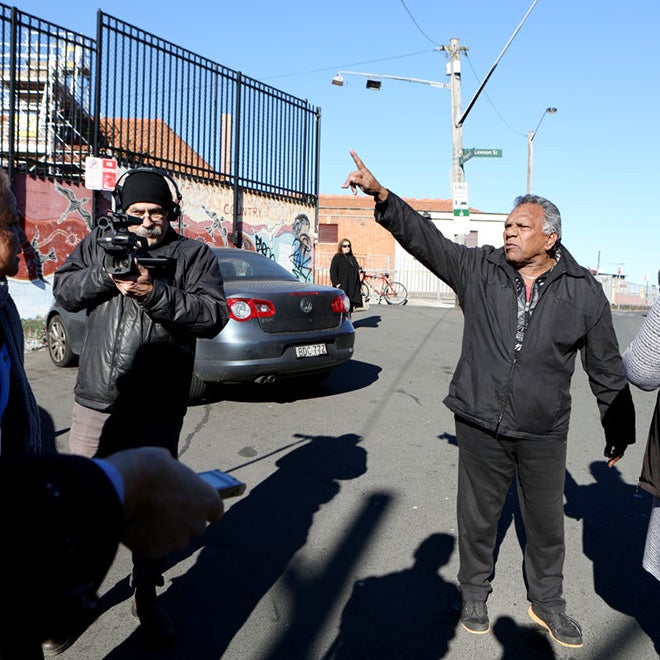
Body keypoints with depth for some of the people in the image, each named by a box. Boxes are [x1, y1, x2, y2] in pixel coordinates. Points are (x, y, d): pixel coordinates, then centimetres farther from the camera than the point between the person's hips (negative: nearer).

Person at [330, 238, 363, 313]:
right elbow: (333, 272, -7)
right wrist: (336, 283, -17)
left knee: (350, 306, 6)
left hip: (352, 288, 6)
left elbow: (356, 272, 21)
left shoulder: (352, 258, 19)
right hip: (341, 287, -6)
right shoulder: (337, 258, 0)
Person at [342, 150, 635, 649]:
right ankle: (475, 593, 39)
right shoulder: (479, 269, -3)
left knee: (546, 520, 16)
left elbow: (607, 368, 3)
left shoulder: (583, 291, -3)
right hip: (480, 423, 0)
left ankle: (547, 601, 41)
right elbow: (424, 237, -10)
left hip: (544, 432, 0)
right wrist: (382, 196, -23)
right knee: (478, 516, 15)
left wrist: (619, 430, 7)